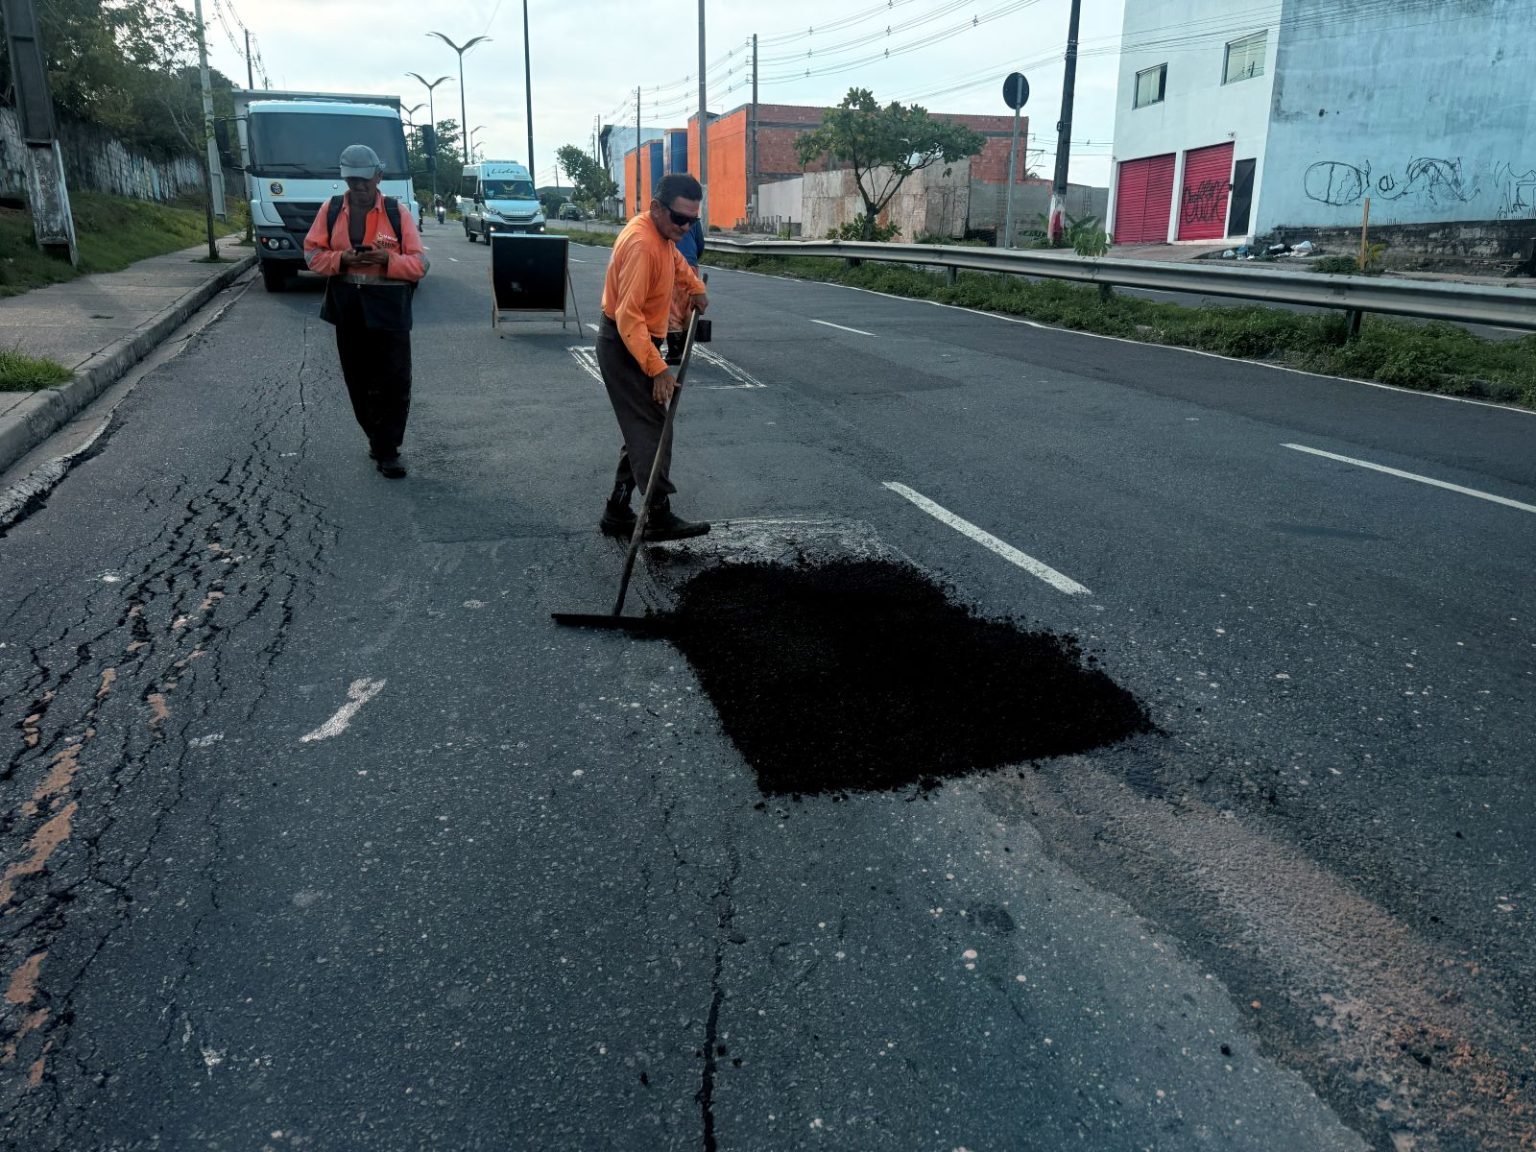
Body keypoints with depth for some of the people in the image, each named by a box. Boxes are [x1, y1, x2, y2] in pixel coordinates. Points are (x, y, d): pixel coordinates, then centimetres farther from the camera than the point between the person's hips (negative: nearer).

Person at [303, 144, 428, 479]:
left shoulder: (398, 213, -1)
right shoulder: (330, 210, 5)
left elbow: (419, 263, -3)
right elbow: (312, 254, 5)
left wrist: (388, 259, -21)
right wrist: (342, 259, -14)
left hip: (389, 309, -3)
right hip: (348, 309, 3)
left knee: (394, 383, -5)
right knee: (359, 382, 9)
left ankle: (387, 450, 3)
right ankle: (377, 439, 25)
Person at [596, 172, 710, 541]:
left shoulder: (662, 232, 5)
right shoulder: (641, 244, -26)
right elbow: (629, 316, -30)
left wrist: (695, 286, 31)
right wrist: (657, 369, -32)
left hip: (637, 343, 10)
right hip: (625, 347, -10)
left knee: (642, 429, 12)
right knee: (650, 430, -8)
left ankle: (618, 513, 17)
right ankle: (660, 517, -4)